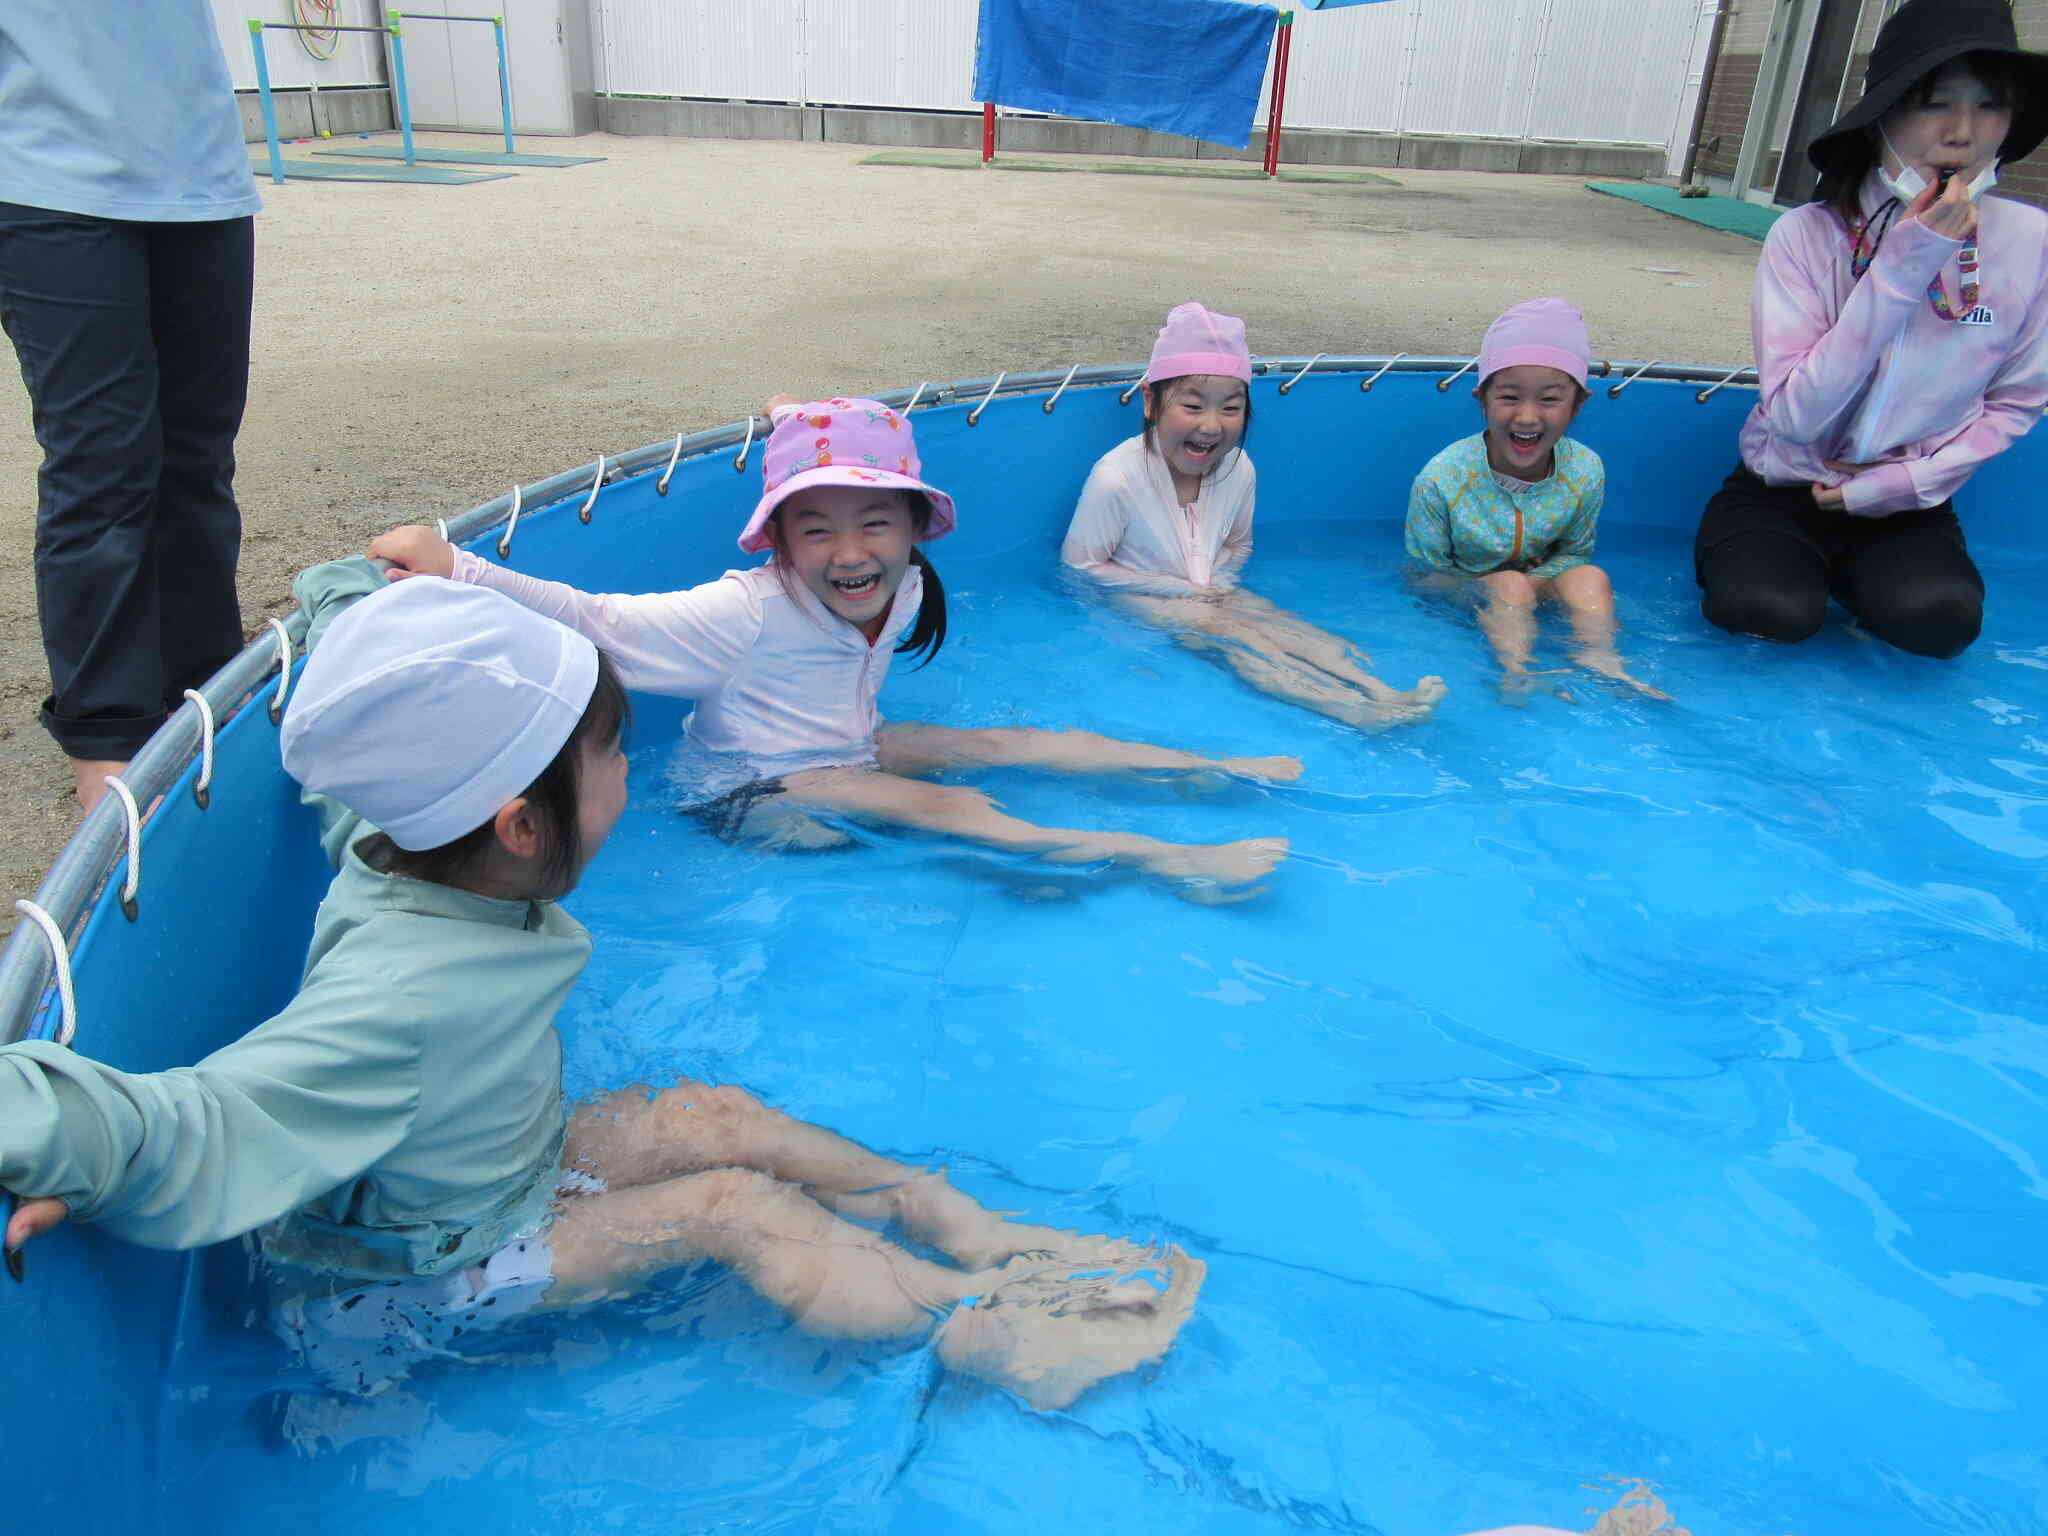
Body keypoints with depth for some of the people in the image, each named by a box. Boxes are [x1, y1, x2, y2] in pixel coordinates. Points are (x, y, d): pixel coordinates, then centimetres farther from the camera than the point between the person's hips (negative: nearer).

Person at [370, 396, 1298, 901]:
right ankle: (1158, 860, -27)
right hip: (753, 791, -7)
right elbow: (595, 621, -31)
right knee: (943, 807, -25)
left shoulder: (902, 594, -10)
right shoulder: (750, 613, -29)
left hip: (846, 751, 7)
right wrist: (454, 570, -40)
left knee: (1015, 744, -1)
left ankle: (1218, 768, 7)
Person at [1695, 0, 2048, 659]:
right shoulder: (1806, 235, -15)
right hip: (1782, 491, -2)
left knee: (1941, 618, -27)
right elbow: (1795, 416, -22)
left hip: (1907, 505, 2)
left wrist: (1911, 479, -10)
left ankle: (1844, 575, 6)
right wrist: (1902, 268, -26)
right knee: (1769, 611, -30)